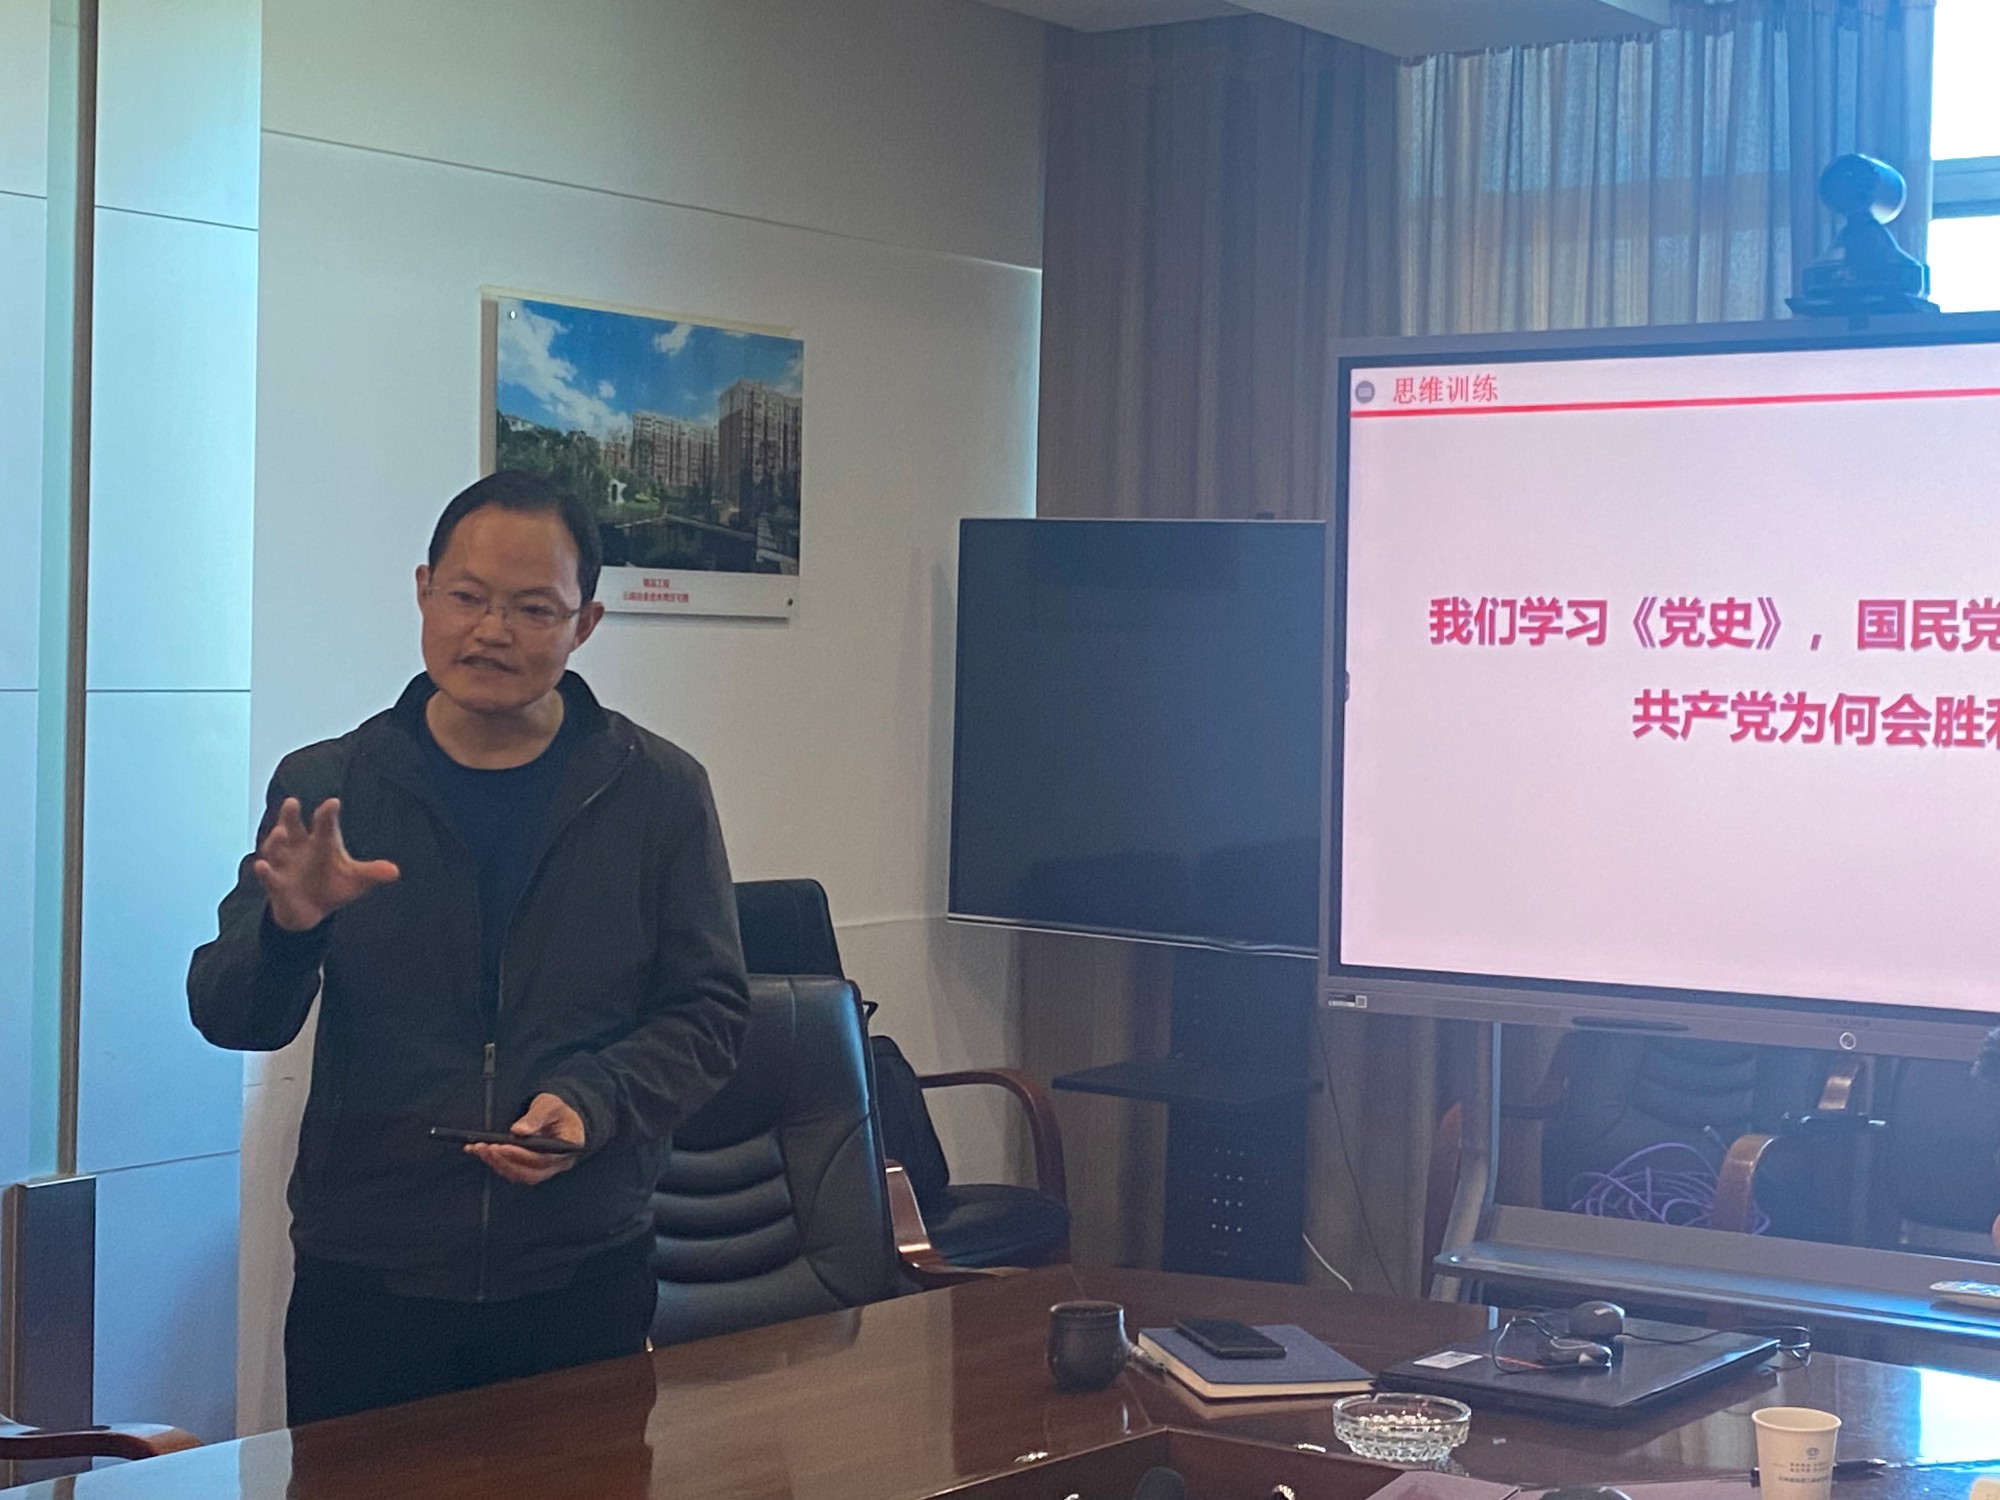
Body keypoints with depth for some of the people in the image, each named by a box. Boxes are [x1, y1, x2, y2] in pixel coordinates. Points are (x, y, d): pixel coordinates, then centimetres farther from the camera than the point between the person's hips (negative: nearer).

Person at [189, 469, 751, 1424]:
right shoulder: (325, 787, 3)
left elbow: (707, 1012, 2)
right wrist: (288, 925, -22)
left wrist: (594, 1101, -16)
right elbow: (227, 1016, -1)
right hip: (364, 1280, 0)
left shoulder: (658, 793, 1)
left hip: (585, 1276, 0)